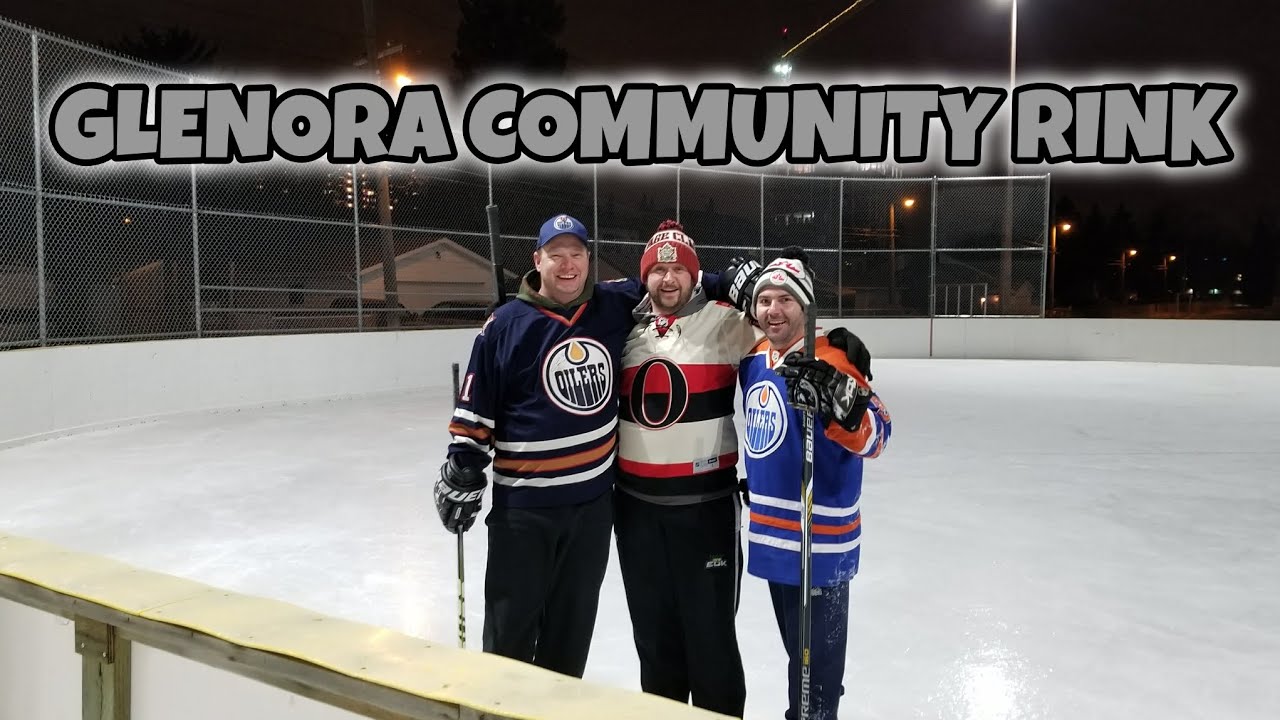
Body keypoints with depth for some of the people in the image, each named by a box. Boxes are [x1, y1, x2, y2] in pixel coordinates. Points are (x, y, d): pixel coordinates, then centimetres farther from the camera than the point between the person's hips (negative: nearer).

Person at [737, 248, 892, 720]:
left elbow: (875, 438, -29)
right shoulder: (753, 359, 6)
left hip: (818, 542, -7)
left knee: (815, 660, 1)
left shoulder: (829, 358, -17)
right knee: (799, 652, 23)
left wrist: (839, 402, -44)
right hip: (771, 535, 8)